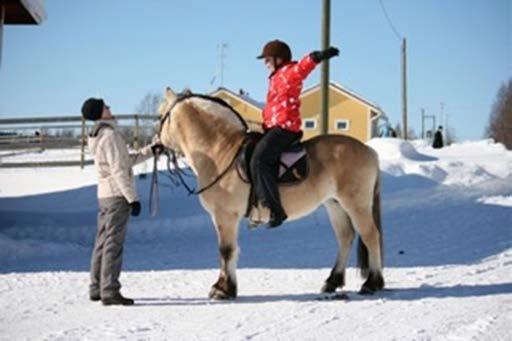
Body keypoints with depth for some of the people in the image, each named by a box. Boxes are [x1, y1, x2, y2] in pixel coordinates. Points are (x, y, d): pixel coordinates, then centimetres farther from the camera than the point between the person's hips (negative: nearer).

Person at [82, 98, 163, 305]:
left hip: (104, 195, 10)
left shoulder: (98, 136, 15)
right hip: (118, 195, -10)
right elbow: (118, 170, -20)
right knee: (114, 243, -8)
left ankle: (97, 288, 19)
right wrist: (133, 198, -19)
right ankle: (110, 291, -7)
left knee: (102, 241, 13)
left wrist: (151, 150, 19)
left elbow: (127, 160, 21)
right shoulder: (110, 135, -15)